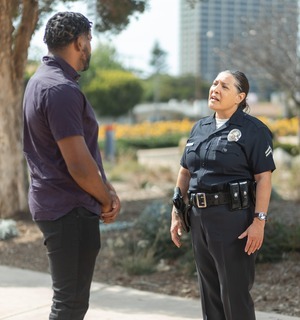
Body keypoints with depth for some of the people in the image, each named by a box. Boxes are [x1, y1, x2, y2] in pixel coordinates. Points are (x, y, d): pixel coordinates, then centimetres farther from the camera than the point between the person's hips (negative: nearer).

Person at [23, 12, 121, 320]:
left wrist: (107, 188, 8)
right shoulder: (61, 90, -20)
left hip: (55, 203, 10)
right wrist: (106, 201, -6)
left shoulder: (43, 80, 12)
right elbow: (79, 166, -23)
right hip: (70, 210, -10)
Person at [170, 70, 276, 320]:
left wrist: (259, 221, -18)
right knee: (210, 292, 13)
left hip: (234, 219, -6)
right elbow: (185, 173, 18)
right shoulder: (200, 128, 14)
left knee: (234, 294, -3)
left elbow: (264, 178, -10)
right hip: (200, 219, 7)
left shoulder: (253, 130, -5)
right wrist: (176, 213, 14)